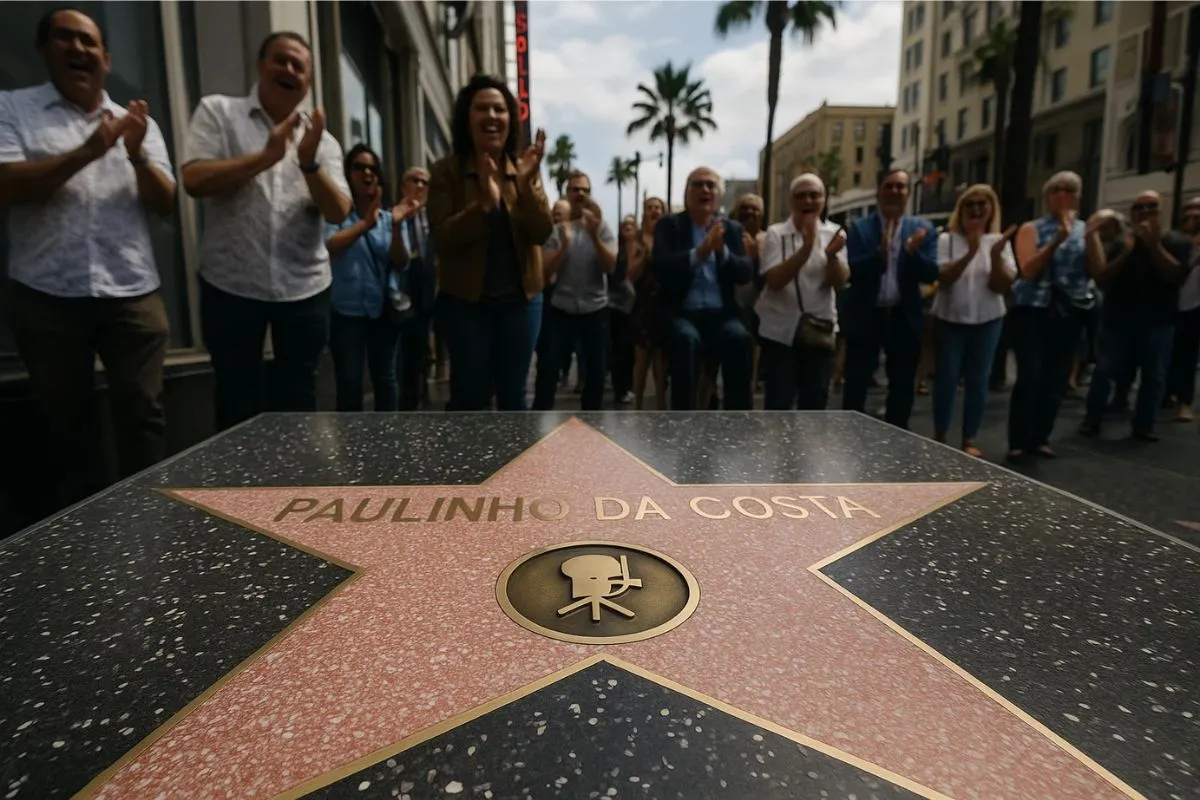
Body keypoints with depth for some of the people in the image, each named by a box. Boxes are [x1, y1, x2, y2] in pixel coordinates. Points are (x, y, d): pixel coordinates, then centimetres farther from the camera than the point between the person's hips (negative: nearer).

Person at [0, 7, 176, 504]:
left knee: (142, 411, 0)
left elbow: (166, 204, 6)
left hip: (132, 294, 1)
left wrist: (137, 155, -11)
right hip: (46, 296, -1)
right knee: (67, 416, 10)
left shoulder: (136, 122, 13)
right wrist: (87, 152, -14)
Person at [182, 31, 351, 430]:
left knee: (298, 398, 11)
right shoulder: (217, 111, 4)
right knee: (237, 399, 9)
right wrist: (265, 157, -18)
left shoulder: (323, 140, 9)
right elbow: (194, 181, -10)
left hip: (305, 290, 2)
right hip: (231, 286, -2)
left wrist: (309, 162, -18)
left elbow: (338, 212, -2)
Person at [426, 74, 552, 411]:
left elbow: (541, 233, -7)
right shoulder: (446, 172, -5)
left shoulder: (525, 169, 3)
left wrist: (527, 184, -22)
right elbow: (443, 238, -15)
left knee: (512, 393, 11)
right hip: (465, 299, -3)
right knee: (470, 393, 1)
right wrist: (485, 201, -27)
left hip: (520, 298, 3)